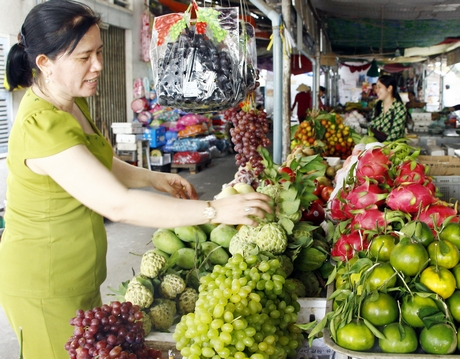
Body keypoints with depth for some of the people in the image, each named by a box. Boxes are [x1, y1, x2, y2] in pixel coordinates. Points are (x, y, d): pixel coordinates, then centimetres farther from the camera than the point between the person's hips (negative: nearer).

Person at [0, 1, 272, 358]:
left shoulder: (74, 102, 2)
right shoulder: (41, 127, -29)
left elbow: (98, 163, 16)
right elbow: (118, 205, -33)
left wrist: (153, 178, 0)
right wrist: (214, 211, -31)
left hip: (79, 274, 9)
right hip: (45, 285, -9)